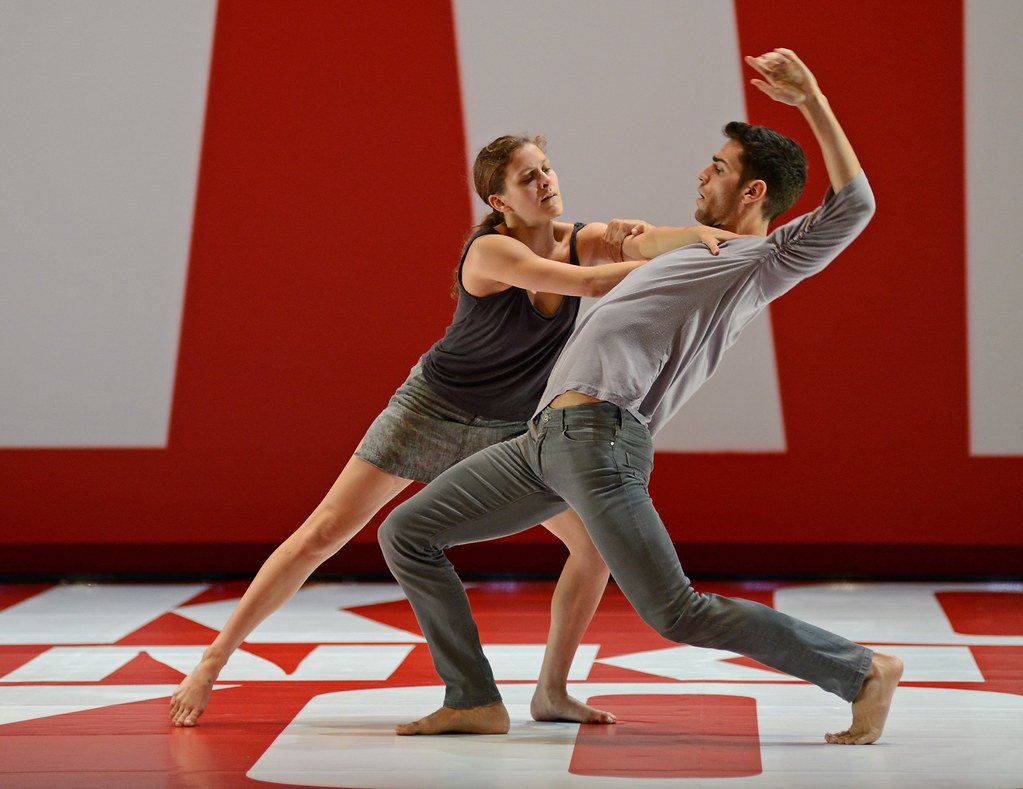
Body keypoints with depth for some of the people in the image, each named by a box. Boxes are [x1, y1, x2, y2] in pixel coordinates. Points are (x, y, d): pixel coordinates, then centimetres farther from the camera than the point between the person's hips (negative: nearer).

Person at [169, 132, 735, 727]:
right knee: (322, 535, -7)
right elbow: (591, 285, -36)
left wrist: (706, 237, -41)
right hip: (433, 411, -5)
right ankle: (214, 661, 2)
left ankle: (552, 691, 7)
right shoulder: (490, 251, -25)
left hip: (510, 432, 5)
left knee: (599, 540, -7)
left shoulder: (582, 241, -8)